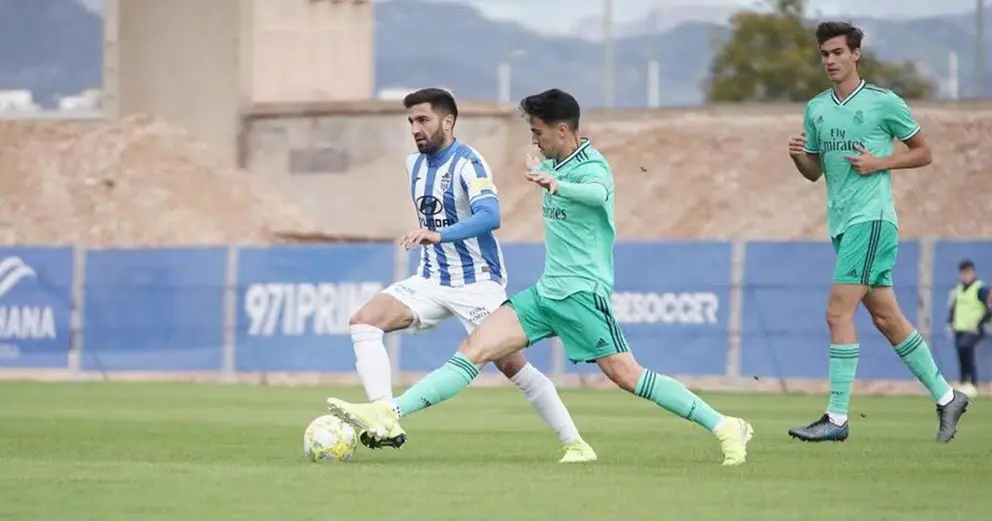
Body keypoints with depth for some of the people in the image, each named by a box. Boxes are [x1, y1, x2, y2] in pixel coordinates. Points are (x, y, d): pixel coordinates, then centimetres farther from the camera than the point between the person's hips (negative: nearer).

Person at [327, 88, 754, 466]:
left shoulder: (591, 167, -15)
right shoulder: (555, 164, 11)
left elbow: (599, 193, -41)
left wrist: (557, 184, -57)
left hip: (583, 292, -8)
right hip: (547, 291, 8)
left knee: (627, 376, -11)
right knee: (474, 350, -3)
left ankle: (725, 428, -1)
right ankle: (387, 415, -12)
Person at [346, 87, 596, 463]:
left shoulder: (468, 163, -17)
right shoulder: (414, 164, 7)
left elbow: (490, 216, -34)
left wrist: (438, 235, -45)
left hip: (477, 282, -7)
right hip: (431, 280, 7)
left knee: (511, 365, -8)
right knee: (364, 322, -14)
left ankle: (574, 443, 5)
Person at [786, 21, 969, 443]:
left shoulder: (884, 103, -5)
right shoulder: (815, 109, 12)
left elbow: (923, 152, 3)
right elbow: (815, 171, 19)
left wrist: (880, 163, -12)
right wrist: (798, 156, -3)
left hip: (871, 218, -7)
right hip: (841, 223, 7)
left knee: (838, 313, -15)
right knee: (886, 317, 10)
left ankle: (837, 418, -13)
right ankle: (946, 396, 22)